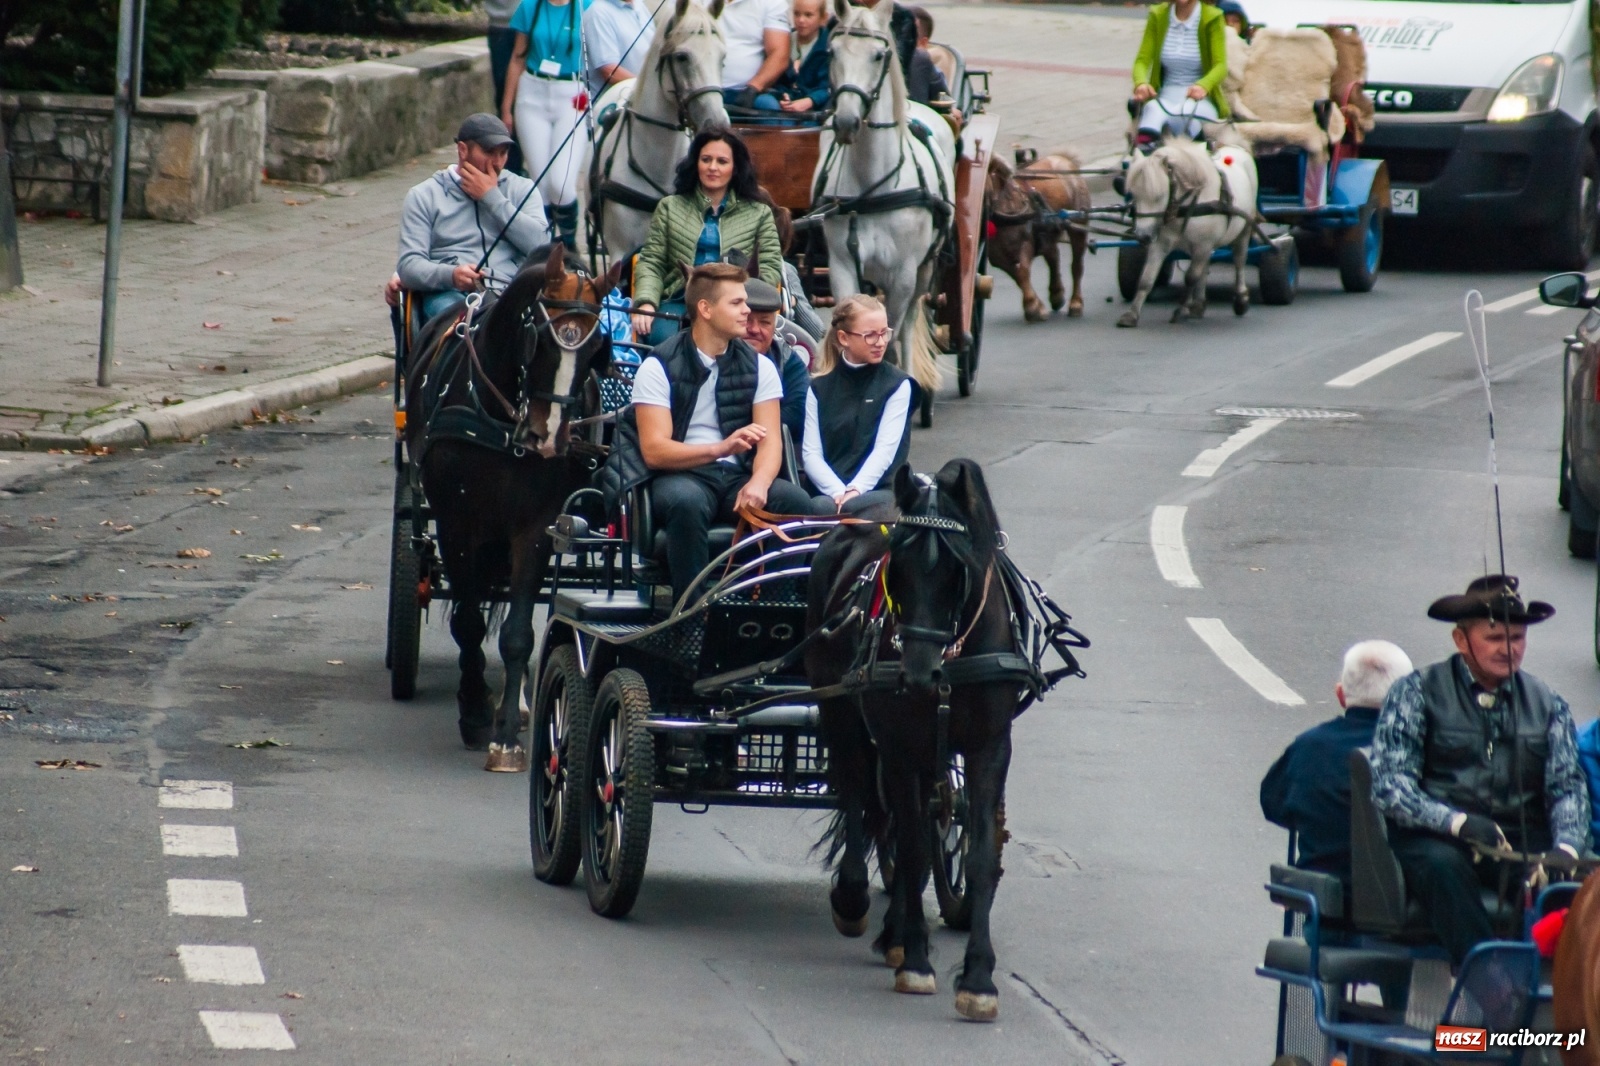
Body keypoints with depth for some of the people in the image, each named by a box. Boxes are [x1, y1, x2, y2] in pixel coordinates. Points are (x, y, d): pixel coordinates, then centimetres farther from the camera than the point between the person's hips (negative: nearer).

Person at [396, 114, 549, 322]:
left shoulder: (521, 189, 21)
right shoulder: (424, 196, 16)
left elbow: (540, 245, 2)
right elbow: (410, 264, 4)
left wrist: (492, 198, 4)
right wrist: (451, 275, -17)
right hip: (449, 293, -1)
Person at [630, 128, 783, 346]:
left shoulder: (758, 214, 19)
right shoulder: (670, 208, 20)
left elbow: (770, 269, 9)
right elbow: (650, 263, 13)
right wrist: (646, 303, -8)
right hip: (679, 301, 1)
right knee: (660, 336, -35)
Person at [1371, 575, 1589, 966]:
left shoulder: (1547, 705, 18)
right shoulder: (1417, 693, 7)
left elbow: (1567, 790, 9)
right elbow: (1389, 786, -3)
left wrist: (1566, 849, -15)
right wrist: (1459, 823, -20)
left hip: (1525, 839, 2)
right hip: (1436, 837, -2)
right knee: (1443, 867, -37)